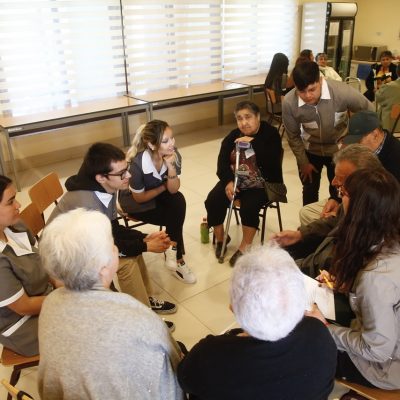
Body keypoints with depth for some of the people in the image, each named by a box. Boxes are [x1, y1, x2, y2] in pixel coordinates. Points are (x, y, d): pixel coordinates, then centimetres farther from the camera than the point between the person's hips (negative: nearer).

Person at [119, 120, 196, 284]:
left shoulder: (173, 154, -19)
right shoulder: (137, 164, -33)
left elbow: (173, 189, -19)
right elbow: (140, 197, -20)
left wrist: (170, 166, -33)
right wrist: (164, 187, -12)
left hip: (159, 195, 5)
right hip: (135, 203, -5)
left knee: (179, 201, -26)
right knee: (176, 218, -21)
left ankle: (173, 250, -13)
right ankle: (176, 259, -1)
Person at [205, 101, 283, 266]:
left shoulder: (270, 133, -8)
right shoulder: (233, 136, 4)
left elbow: (272, 161, -24)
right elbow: (222, 162, -4)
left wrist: (253, 142, -27)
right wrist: (228, 181, -21)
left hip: (261, 184, -4)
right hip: (235, 180, 5)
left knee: (249, 207, -31)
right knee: (212, 201, -14)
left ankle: (245, 247, -9)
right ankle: (220, 238, 11)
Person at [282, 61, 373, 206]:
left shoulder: (343, 92, -32)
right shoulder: (289, 103, -27)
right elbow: (293, 136, -9)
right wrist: (303, 163, -3)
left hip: (339, 149, -1)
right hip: (310, 151, 1)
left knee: (338, 192, 12)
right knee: (309, 191, 15)